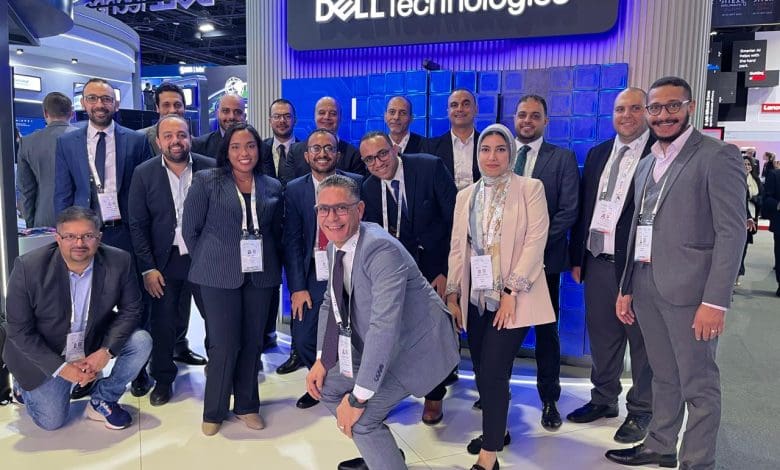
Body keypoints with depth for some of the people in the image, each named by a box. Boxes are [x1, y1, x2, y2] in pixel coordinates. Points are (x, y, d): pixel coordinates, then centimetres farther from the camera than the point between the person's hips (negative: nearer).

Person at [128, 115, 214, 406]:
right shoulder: (144, 173, -2)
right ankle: (163, 379, 27)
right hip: (165, 262, 0)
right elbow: (137, 225, -1)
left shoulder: (211, 168, -4)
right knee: (163, 322, 8)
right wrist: (148, 268, -6)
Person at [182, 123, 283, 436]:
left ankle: (247, 405, 26)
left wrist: (272, 265, 9)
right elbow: (190, 228, 2)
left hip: (260, 275, 3)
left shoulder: (272, 187, 8)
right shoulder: (206, 181, -1)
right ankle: (214, 411, 19)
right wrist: (207, 263, 5)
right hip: (220, 275, -3)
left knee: (253, 342, 9)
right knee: (224, 344, -1)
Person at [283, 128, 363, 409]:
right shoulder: (295, 190, 3)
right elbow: (292, 241, 0)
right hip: (313, 277, 2)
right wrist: (298, 287, -7)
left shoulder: (356, 183, -2)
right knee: (303, 340, 2)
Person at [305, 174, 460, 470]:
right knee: (327, 387, 11)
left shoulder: (381, 249, -30)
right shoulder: (335, 246, -2)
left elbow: (385, 325, -34)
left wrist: (358, 397, -31)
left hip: (415, 346, -9)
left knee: (361, 418, -17)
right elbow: (330, 303, 12)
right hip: (374, 346, 9)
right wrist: (322, 359, 3)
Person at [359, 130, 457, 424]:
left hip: (437, 265, -3)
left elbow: (455, 218, -15)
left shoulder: (430, 167, -17)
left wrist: (448, 270, -16)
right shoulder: (369, 188, -4)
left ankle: (434, 396, 30)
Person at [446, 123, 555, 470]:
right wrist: (452, 294, 4)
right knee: (483, 373, 12)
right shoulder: (466, 196, 12)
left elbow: (535, 243, -10)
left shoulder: (530, 189, -2)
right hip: (476, 298, 5)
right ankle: (496, 430, 36)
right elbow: (457, 248, 11)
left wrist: (511, 291, -16)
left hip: (511, 298, -5)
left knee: (493, 373, -9)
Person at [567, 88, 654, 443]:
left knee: (641, 340, 8)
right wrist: (576, 258, 11)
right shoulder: (597, 154, 12)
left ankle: (640, 410, 24)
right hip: (597, 262, 6)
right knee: (601, 336, 16)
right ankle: (604, 399, 33)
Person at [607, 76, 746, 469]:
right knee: (663, 377, 19)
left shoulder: (718, 156, -6)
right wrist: (626, 288, 14)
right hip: (646, 286, 7)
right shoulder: (647, 164, 16)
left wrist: (715, 301, -18)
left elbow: (731, 232, -12)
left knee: (698, 385, 5)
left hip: (688, 288, -7)